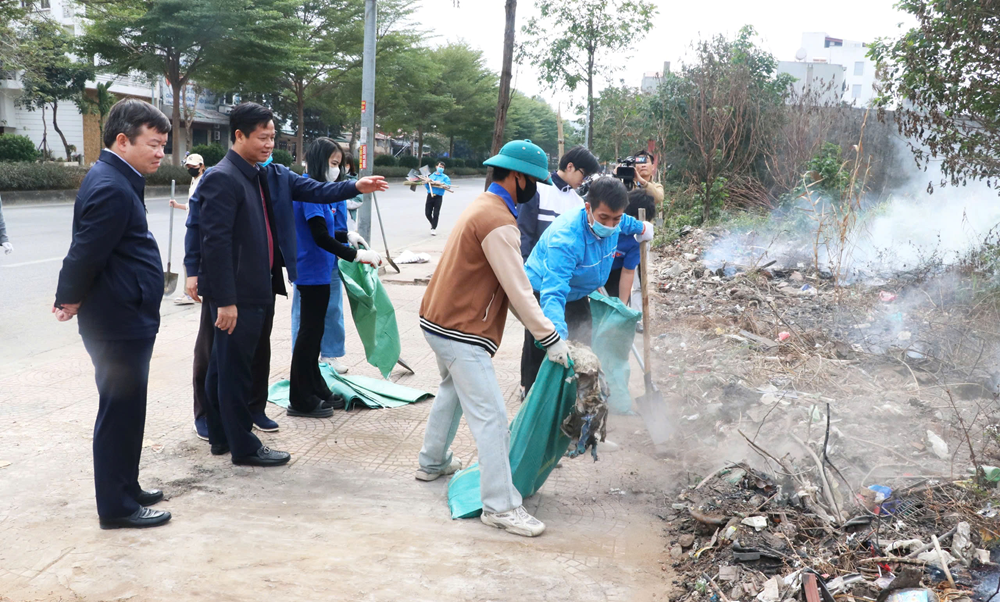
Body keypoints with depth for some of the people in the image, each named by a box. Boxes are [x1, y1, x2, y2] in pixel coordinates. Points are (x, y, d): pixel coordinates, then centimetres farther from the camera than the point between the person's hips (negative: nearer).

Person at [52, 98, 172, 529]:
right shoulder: (111, 188, -21)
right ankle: (117, 508, 10)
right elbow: (86, 253, -22)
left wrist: (69, 296, 11)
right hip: (119, 321, -10)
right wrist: (71, 299, -7)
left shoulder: (116, 180, 13)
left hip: (127, 320, 10)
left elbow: (85, 253, 16)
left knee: (126, 410, 19)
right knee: (119, 410, -1)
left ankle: (125, 488, 32)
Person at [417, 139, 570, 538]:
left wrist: (540, 328, 11)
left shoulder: (484, 207, 12)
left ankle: (432, 462, 43)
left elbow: (509, 283, 14)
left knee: (452, 389, 29)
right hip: (462, 333, -11)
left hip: (440, 321, 11)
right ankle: (500, 506, -6)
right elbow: (518, 290, -22)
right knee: (491, 417, -9)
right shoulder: (498, 223, -21)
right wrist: (551, 338, -17)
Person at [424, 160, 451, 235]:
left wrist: (441, 183, -20)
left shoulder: (445, 177, 8)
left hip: (438, 197, -3)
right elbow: (426, 186, 15)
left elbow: (448, 185, -7)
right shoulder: (431, 176, 17)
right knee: (427, 213, 2)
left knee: (436, 214, -6)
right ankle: (433, 224, 28)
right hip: (430, 195, 3)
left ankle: (434, 228, 5)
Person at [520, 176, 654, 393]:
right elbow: (553, 293, -50)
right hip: (543, 294, -8)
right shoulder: (566, 237, -41)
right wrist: (558, 339, -61)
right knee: (540, 360, -9)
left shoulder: (616, 223, -17)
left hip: (576, 295, 8)